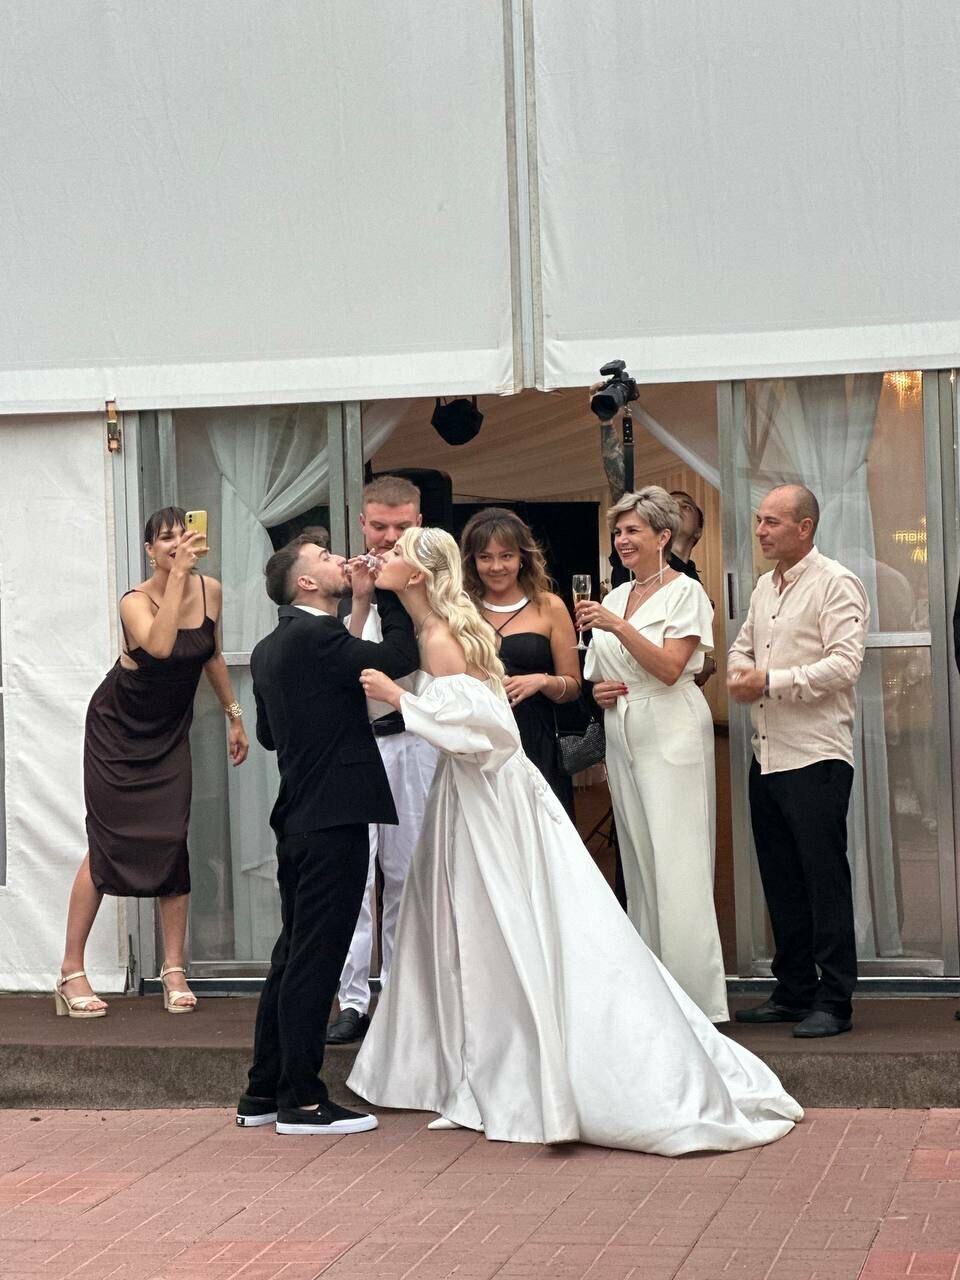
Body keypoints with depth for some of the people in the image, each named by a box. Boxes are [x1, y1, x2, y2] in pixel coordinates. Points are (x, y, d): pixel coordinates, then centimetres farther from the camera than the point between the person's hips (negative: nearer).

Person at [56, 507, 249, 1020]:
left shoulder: (210, 591, -6)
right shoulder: (135, 602, -22)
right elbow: (159, 646, -44)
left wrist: (234, 715, 15)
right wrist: (177, 574, -42)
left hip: (169, 735, 4)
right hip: (117, 732, -4)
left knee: (172, 841, -6)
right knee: (106, 846, -5)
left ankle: (174, 971, 4)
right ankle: (71, 972, 3)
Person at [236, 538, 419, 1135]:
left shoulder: (270, 649, 14)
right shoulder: (318, 637, -15)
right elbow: (400, 658, -17)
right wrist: (390, 591, -7)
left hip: (297, 819, 10)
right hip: (334, 817, -10)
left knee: (294, 956, 16)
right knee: (316, 959, -4)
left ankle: (264, 1092, 22)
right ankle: (302, 1101, 1)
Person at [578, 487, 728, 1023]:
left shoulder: (685, 592, -4)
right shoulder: (616, 597, 16)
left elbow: (670, 667, -15)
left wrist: (618, 627, -23)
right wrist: (600, 691, 3)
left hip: (671, 736, -7)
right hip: (623, 737, 7)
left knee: (678, 868, -10)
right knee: (640, 864, 7)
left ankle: (697, 995, -8)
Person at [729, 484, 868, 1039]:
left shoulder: (836, 584, -9)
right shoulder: (765, 588, 16)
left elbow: (844, 664, -19)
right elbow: (743, 646, 26)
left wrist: (770, 682, -17)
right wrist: (738, 673, 2)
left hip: (816, 758, -8)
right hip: (767, 756, 8)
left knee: (824, 878, -4)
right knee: (781, 879, 12)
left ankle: (835, 1002, 1)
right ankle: (793, 992, 21)